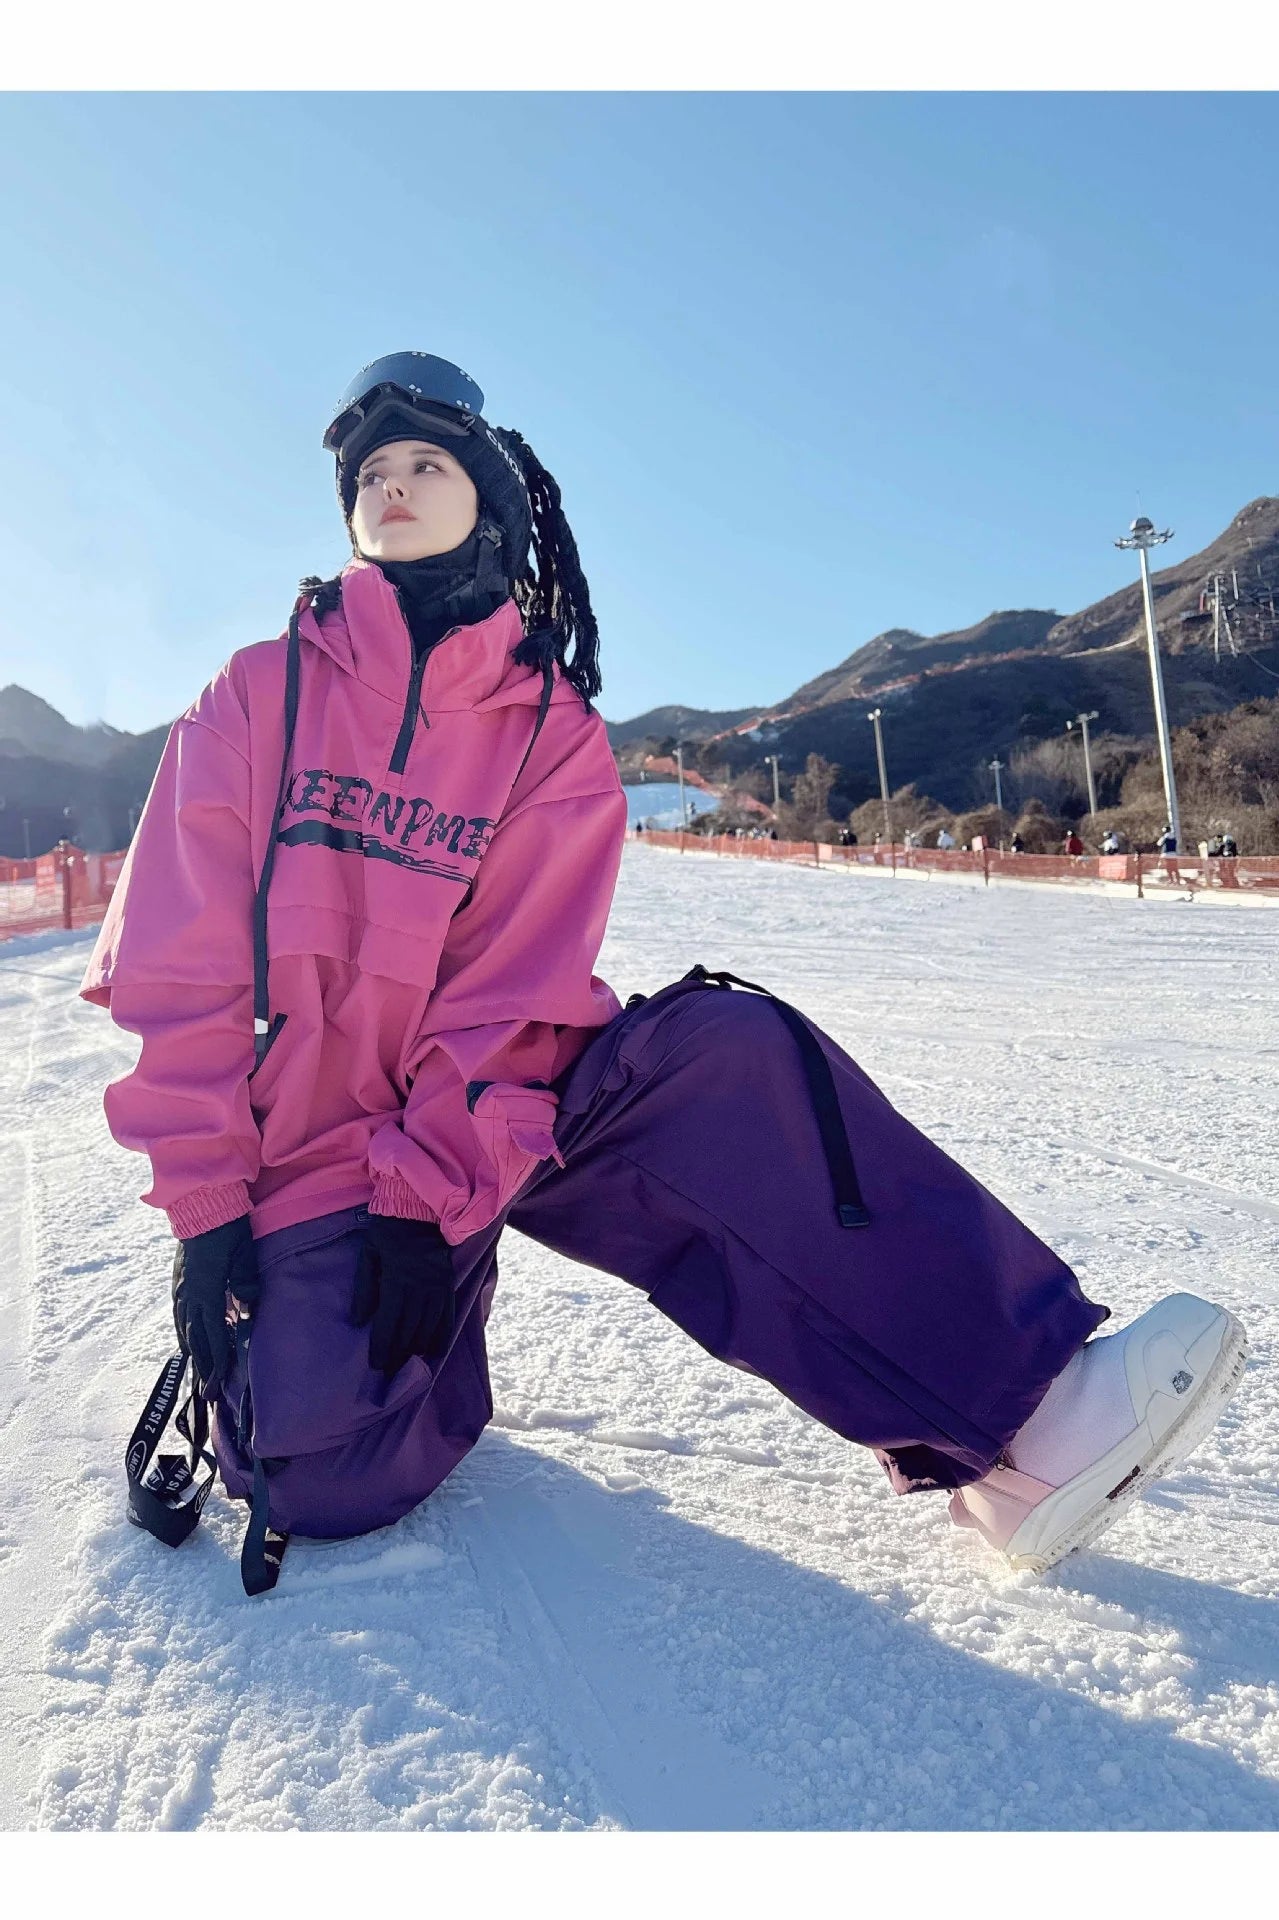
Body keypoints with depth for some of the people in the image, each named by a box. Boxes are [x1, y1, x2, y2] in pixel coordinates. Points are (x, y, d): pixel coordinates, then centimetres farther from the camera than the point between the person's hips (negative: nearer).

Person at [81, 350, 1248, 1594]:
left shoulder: (554, 736, -1)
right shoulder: (261, 694, -1)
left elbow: (509, 990, -10)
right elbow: (180, 962, -6)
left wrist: (431, 1195, -20)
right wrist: (202, 1208, -11)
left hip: (494, 1119, 1)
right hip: (305, 1156, 0)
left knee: (719, 1041, -27)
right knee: (325, 1479, -22)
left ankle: (1015, 1415, -24)